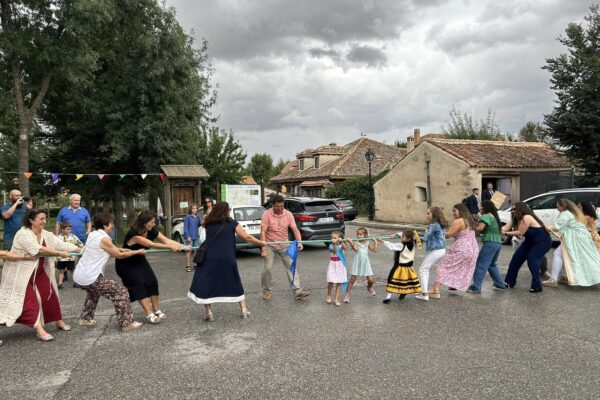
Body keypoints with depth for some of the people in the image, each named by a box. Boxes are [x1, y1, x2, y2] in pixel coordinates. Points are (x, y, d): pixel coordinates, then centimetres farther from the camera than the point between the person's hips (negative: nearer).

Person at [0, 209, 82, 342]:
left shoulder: (47, 235, 0)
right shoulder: (23, 234, -21)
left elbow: (62, 245, -5)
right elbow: (37, 250, -29)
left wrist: (83, 250, -12)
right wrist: (59, 253, -24)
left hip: (38, 272, 7)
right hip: (20, 274, -7)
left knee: (49, 295, 7)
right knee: (29, 300, -9)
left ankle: (59, 322, 22)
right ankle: (40, 331, -8)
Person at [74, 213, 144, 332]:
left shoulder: (92, 234, 10)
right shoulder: (104, 239, -14)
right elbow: (119, 255, -3)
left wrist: (119, 249, 25)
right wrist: (138, 252, 7)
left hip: (78, 276, 9)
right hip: (90, 278, -9)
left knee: (93, 291, 39)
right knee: (121, 292, -3)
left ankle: (85, 319, 44)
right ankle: (127, 323, -1)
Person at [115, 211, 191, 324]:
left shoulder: (152, 231, -11)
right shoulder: (133, 234, -32)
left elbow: (167, 240, -20)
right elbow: (152, 245, -39)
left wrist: (183, 247, -32)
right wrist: (170, 247, -39)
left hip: (139, 260, 6)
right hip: (126, 264, -6)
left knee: (152, 281, -8)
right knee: (139, 284, -17)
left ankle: (157, 311, 1)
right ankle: (149, 315, -14)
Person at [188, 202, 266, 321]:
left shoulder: (208, 224, 7)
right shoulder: (232, 223, 2)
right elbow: (247, 237, 4)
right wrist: (261, 242, 17)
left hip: (209, 259, 0)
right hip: (227, 259, 1)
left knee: (204, 285, 11)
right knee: (235, 284, 18)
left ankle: (209, 313, 7)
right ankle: (244, 310, 20)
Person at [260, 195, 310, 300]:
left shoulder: (288, 214, -6)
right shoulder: (267, 214, -14)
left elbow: (295, 229, -7)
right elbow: (263, 232, -15)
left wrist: (299, 242, -24)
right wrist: (263, 248, -20)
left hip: (284, 246, 3)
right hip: (270, 246, -2)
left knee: (291, 267, -4)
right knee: (267, 269, -4)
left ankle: (297, 291, -3)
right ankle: (266, 291, 17)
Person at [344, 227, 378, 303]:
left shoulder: (367, 243, 5)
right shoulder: (356, 242, -7)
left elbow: (374, 250, 4)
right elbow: (355, 248, -28)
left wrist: (375, 242, 1)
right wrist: (350, 242, -43)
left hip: (365, 263, 3)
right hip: (357, 262, -3)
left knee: (370, 280, 5)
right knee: (352, 279, -1)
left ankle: (369, 288, 41)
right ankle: (347, 295, 9)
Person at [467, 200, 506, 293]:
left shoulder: (486, 216, -8)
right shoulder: (495, 217, 20)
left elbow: (480, 228, -20)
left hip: (490, 243, -9)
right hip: (498, 243, 9)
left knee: (481, 265, -8)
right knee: (492, 265, 23)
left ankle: (476, 287, -10)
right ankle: (500, 284, 27)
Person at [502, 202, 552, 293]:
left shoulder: (527, 218, -28)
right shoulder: (517, 219, 0)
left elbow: (520, 233, -27)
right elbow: (505, 228, -7)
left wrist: (505, 233, -21)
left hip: (543, 242, -10)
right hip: (530, 241, 10)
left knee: (532, 259, -23)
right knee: (517, 257, 3)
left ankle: (537, 286, -12)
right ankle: (509, 282, 10)